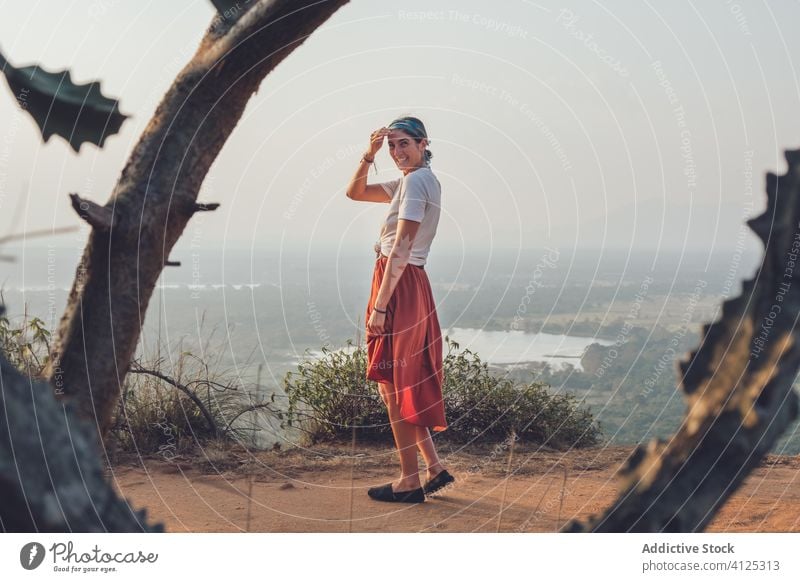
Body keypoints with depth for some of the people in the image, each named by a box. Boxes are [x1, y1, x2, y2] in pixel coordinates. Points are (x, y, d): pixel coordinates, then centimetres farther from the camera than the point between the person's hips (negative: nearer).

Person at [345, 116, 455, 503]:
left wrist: (379, 306, -21)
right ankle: (435, 467, 19)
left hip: (400, 286, -10)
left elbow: (401, 249, -19)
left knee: (393, 386, -3)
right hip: (411, 287, 10)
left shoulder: (416, 181, -13)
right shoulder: (412, 180, 16)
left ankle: (410, 482, 4)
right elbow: (355, 193, 22)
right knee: (403, 384, 15)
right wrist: (369, 154, 5)